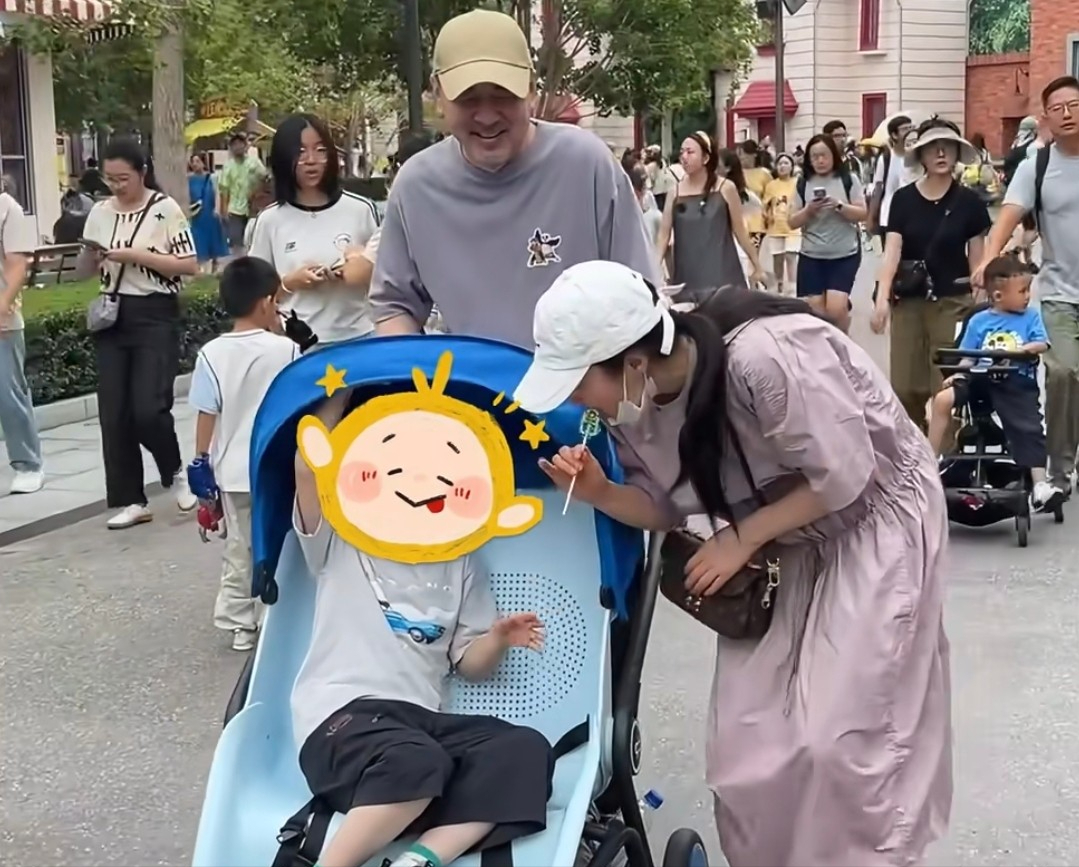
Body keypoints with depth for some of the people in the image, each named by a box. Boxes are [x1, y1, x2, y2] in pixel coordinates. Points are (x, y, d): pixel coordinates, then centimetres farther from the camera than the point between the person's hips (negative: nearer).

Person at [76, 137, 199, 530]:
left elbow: (190, 265, -10)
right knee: (113, 413, 2)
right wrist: (90, 254, -9)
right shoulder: (100, 213, 8)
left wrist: (137, 255, -17)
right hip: (112, 317, 5)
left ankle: (175, 471, 16)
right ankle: (131, 500, 11)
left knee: (148, 409, -14)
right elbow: (84, 271, 14)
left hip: (156, 317, -5)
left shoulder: (165, 209, -7)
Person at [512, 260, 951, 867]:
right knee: (749, 735, 3)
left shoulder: (760, 359, -37)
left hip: (874, 514, -7)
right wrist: (600, 493, -20)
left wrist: (741, 539, -22)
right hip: (786, 537, 7)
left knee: (842, 734, -10)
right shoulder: (639, 402, -13)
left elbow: (843, 476, -27)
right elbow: (666, 504, -1)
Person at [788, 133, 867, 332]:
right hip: (811, 255, 3)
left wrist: (839, 205, -19)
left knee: (835, 309, -15)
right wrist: (808, 210, -15)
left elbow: (862, 214, -3)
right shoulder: (803, 184, 4)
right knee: (816, 311, 1)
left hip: (845, 254, -2)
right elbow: (793, 222, 5)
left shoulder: (848, 180, -1)